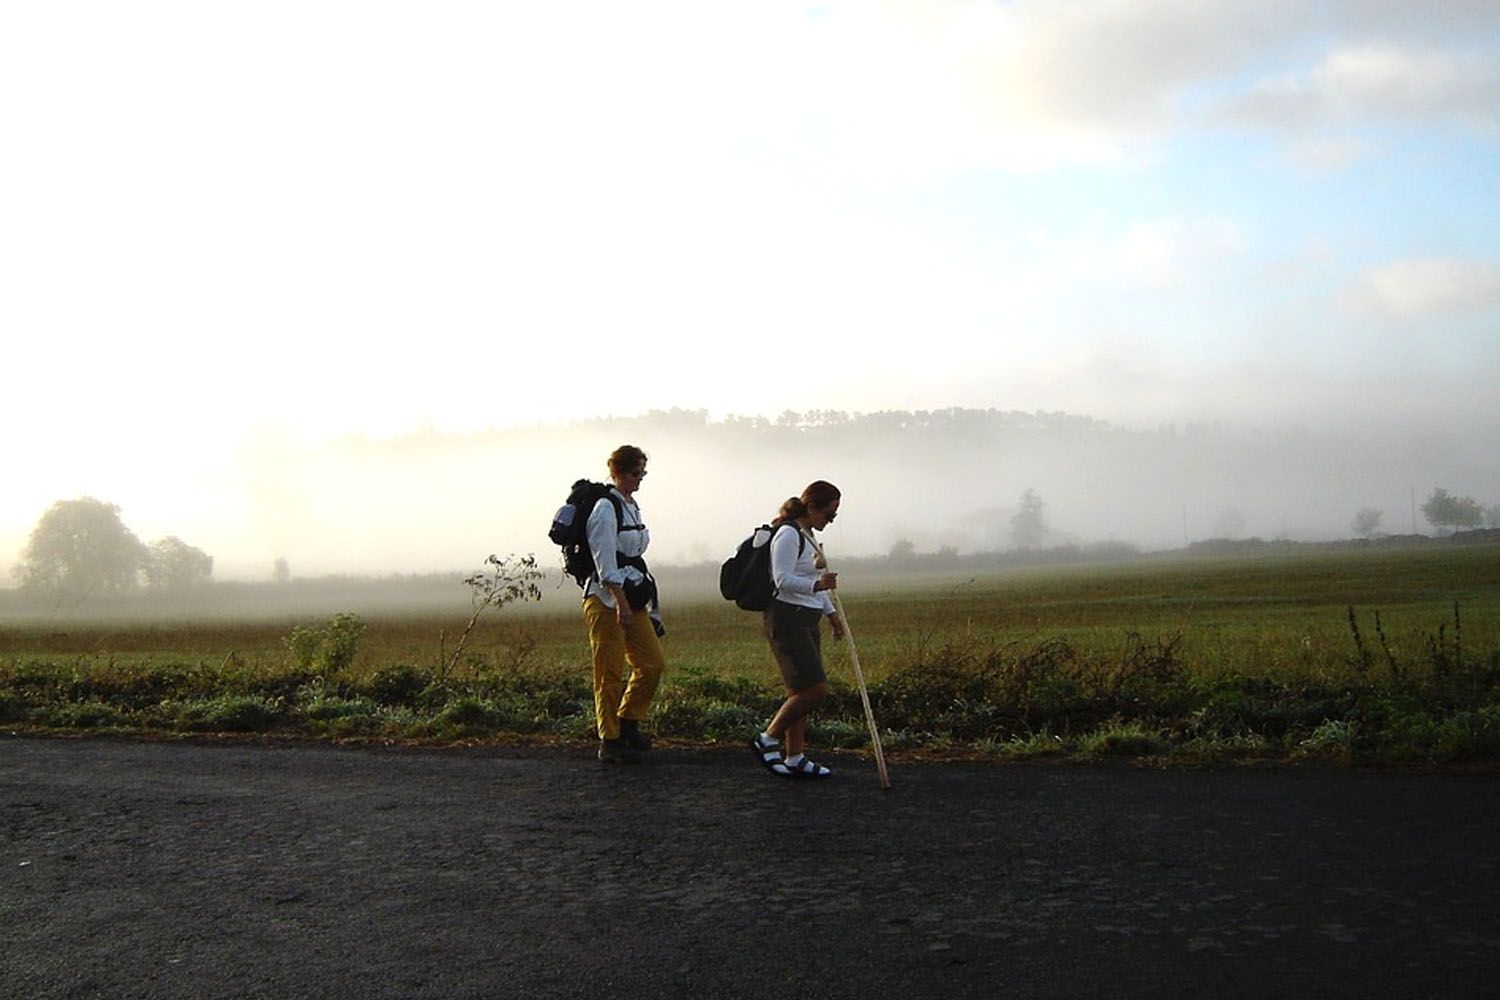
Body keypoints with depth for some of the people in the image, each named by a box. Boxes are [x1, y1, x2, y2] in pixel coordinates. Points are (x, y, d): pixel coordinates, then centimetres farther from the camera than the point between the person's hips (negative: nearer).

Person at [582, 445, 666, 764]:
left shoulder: (632, 507, 16)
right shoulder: (606, 508, -11)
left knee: (653, 663, 7)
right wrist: (620, 601, -22)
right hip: (606, 599, -9)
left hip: (632, 600, 9)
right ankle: (610, 741, 5)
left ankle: (628, 723, 22)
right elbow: (605, 561, -17)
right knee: (610, 674, -4)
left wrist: (648, 606, 19)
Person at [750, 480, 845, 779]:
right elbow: (783, 579, -21)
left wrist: (830, 612, 26)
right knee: (815, 689, -13)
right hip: (787, 621, -10)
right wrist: (816, 585, -33)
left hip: (807, 621, 10)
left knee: (801, 692, 9)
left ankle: (795, 759, 14)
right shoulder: (788, 534, -13)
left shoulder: (807, 534, 18)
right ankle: (766, 740, -1)